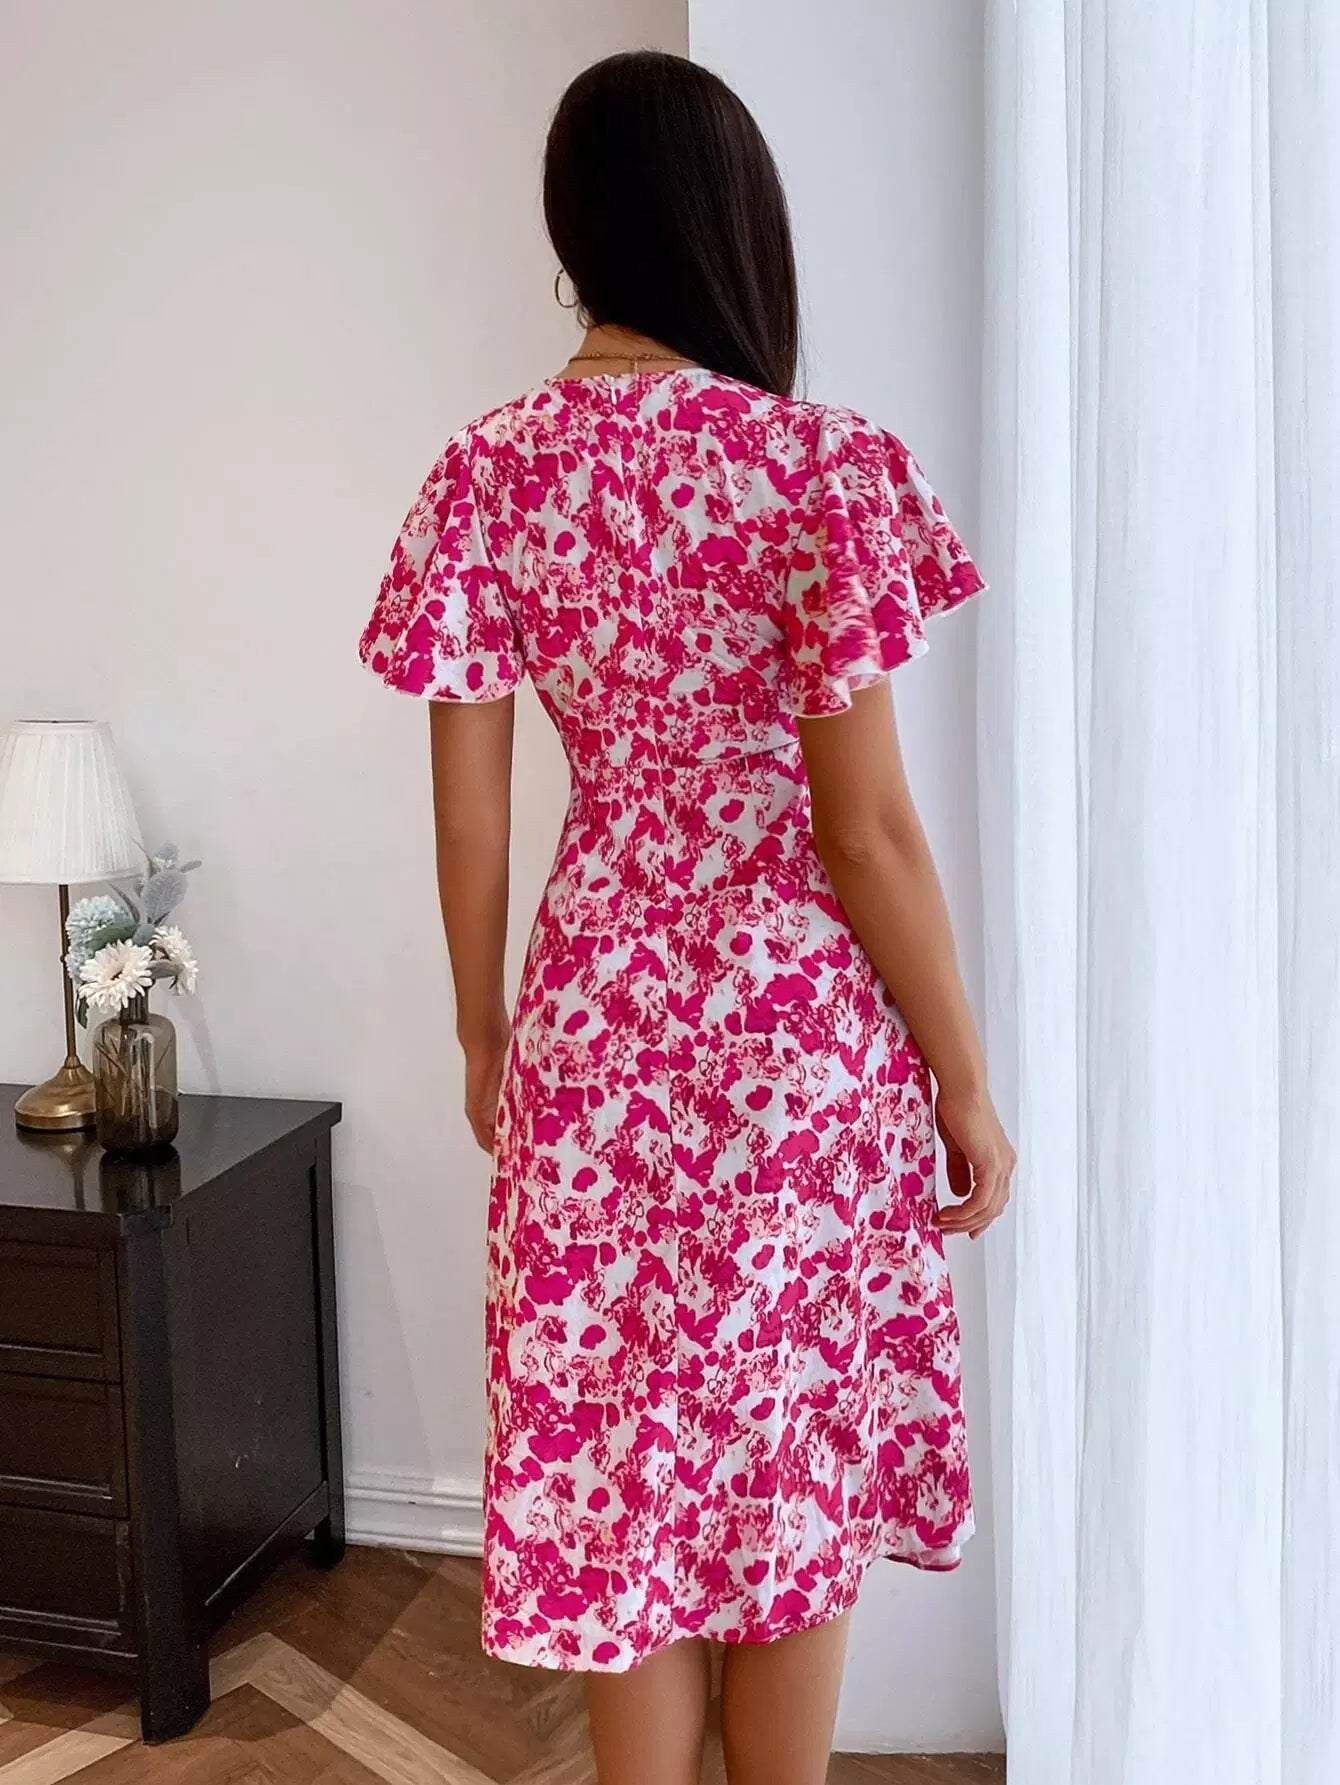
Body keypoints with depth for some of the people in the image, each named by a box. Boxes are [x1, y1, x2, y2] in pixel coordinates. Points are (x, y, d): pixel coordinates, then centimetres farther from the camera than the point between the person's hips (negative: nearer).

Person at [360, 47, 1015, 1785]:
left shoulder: (486, 473, -2)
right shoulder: (826, 465, -13)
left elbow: (469, 815, 1)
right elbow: (868, 828, -14)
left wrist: (485, 1038, 14)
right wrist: (965, 1080, -3)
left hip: (595, 1024, 3)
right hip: (802, 1033, -3)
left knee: (626, 1481, 16)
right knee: (799, 1486, 16)